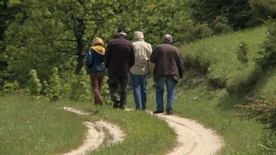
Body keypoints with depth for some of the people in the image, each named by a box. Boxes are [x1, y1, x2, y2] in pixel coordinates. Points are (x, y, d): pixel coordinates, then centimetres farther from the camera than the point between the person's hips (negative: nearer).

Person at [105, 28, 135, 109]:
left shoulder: (111, 43, -4)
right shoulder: (130, 44, 2)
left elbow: (106, 57, -3)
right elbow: (132, 59, 4)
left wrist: (107, 67, 9)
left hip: (113, 70, -2)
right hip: (125, 71, 2)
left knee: (112, 86, 9)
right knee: (124, 88, 7)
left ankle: (116, 99, -14)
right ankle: (123, 104, 3)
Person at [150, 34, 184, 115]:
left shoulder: (158, 48, 1)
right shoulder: (175, 49, 6)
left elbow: (152, 59, 1)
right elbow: (180, 64, 6)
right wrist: (180, 74, 14)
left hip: (160, 73, -1)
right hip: (172, 74, 1)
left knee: (159, 91, 8)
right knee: (171, 92, 4)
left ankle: (160, 108, 1)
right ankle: (169, 109, -3)